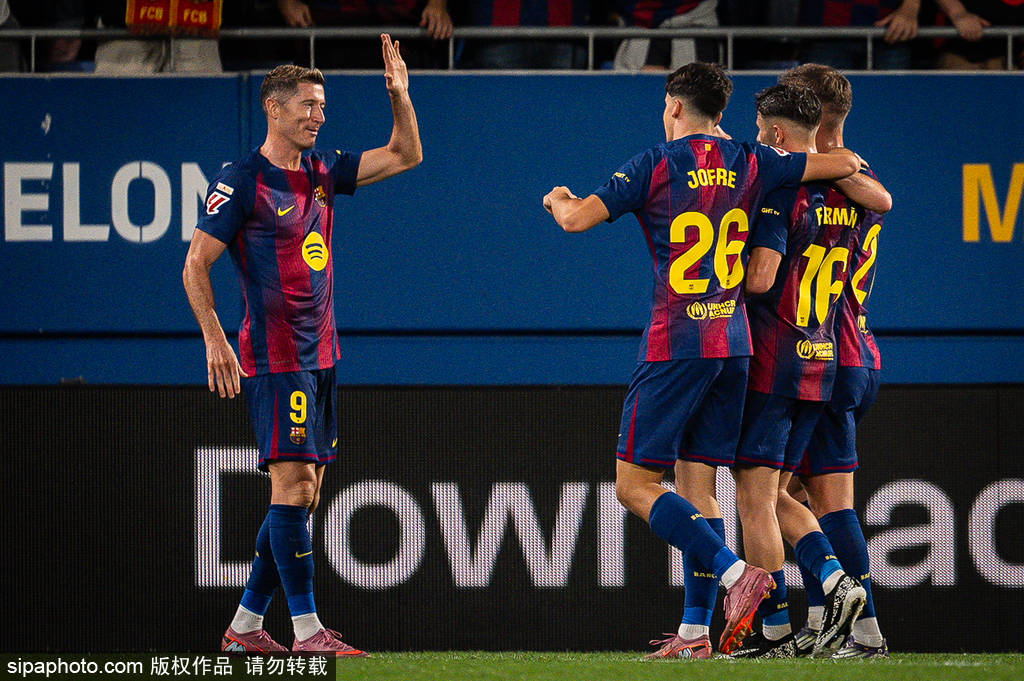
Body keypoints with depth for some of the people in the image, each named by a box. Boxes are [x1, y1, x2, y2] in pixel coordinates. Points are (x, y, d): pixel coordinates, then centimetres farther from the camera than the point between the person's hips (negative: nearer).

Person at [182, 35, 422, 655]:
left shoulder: (322, 172, 12)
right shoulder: (243, 181, -8)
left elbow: (405, 156, 19)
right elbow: (196, 264, -7)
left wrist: (400, 95, 3)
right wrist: (215, 339, -15)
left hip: (320, 356, 8)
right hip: (275, 358, -8)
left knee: (303, 493, 8)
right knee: (294, 482, -13)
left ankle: (246, 625, 14)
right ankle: (307, 629, -14)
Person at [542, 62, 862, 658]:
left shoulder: (658, 165, -4)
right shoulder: (752, 164, 7)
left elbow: (578, 218, -8)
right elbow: (844, 163, 10)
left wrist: (558, 200, 15)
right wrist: (842, 167, 34)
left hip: (676, 343, -5)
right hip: (734, 341, 5)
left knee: (636, 484, -2)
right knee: (698, 485, 8)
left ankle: (737, 574, -19)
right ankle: (695, 632, 3)